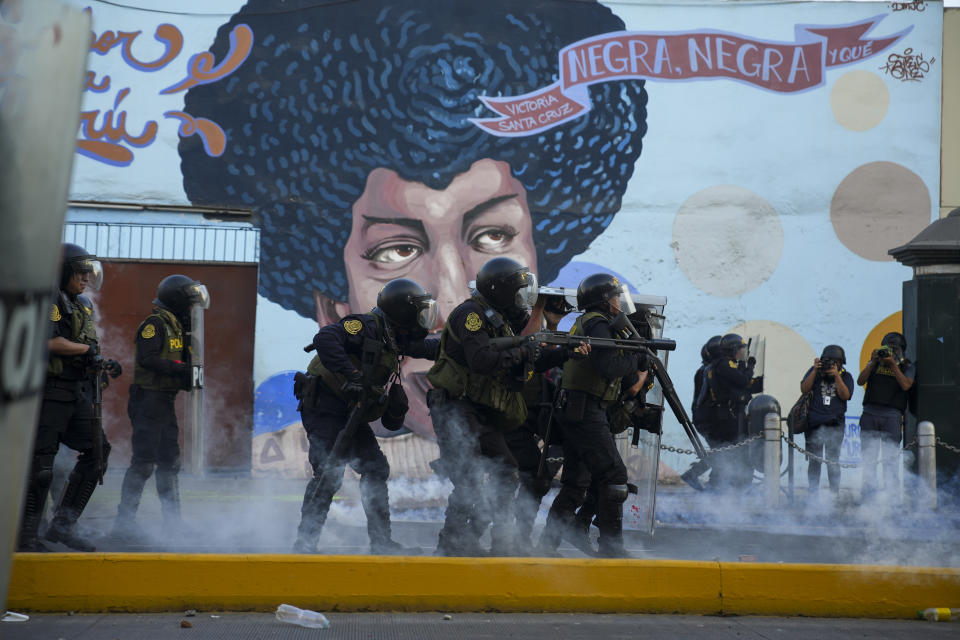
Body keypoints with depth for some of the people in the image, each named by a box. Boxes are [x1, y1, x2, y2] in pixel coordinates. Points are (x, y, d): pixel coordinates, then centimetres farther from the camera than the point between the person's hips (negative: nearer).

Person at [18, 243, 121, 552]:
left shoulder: (83, 306, 19)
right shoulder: (48, 301, -9)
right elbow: (50, 342, -21)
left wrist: (104, 364, 8)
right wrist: (87, 349, -11)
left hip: (79, 393, 9)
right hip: (51, 391, -9)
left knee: (97, 451, 5)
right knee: (41, 462, -8)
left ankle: (63, 524, 8)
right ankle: (25, 535, -2)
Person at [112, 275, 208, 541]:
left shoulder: (176, 327, 18)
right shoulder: (155, 324, -10)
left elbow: (183, 360, 20)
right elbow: (147, 358, -21)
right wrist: (181, 368, -23)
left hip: (166, 402, 10)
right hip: (149, 398, -10)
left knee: (170, 461, 12)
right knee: (144, 461, -11)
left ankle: (173, 520, 18)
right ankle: (124, 521, -8)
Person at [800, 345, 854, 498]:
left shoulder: (845, 376, 8)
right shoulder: (815, 371, 9)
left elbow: (845, 395, -7)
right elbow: (804, 389, -2)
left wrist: (836, 376, -14)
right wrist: (815, 370, -9)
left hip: (834, 424, -1)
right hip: (814, 423, 1)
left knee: (833, 460, -6)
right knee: (813, 461, 4)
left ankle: (835, 493, 0)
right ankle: (812, 492, 12)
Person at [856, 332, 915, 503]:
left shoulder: (907, 367, 9)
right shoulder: (875, 363, 15)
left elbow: (905, 385, -9)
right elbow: (860, 381, 3)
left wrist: (893, 364, -11)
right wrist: (873, 363, -6)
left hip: (891, 415, -3)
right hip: (870, 413, 3)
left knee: (889, 456, -8)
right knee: (868, 455, 1)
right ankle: (869, 491, 6)